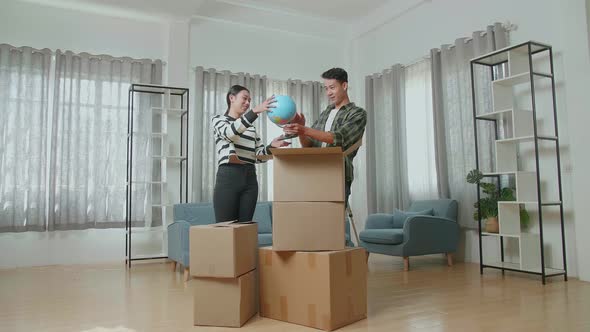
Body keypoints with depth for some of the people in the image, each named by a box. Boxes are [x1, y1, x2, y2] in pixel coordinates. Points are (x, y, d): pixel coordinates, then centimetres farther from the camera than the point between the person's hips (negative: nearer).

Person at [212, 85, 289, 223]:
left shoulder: (251, 127, 21)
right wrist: (255, 111, -25)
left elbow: (258, 155, 12)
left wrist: (272, 146, -9)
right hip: (228, 176, -5)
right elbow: (230, 132, -16)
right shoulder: (219, 119, 8)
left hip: (250, 177, 5)